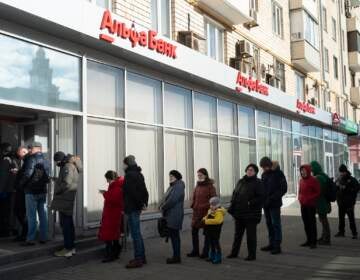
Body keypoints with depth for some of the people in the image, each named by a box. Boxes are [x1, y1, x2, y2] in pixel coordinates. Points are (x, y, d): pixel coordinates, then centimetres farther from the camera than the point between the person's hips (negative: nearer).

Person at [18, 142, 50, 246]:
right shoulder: (46, 161, 9)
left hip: (31, 191, -6)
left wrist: (21, 184, -4)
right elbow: (47, 176, 10)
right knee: (43, 215, 10)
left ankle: (30, 239, 0)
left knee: (31, 216, -2)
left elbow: (27, 174, -18)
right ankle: (43, 237, 15)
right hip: (43, 191, 6)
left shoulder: (31, 158, -12)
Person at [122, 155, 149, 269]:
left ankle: (138, 259, -1)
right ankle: (141, 257, 22)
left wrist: (140, 203, -13)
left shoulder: (130, 174, -14)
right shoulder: (138, 174, 15)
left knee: (135, 234, -5)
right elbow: (144, 190, 16)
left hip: (132, 208, -10)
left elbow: (133, 191, -21)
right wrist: (144, 202, 10)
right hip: (137, 208, 10)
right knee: (137, 233, 16)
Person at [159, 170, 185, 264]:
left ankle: (176, 257, 3)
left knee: (174, 236, -4)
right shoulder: (172, 186, 17)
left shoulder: (178, 187, -15)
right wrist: (162, 205, 2)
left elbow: (172, 200, -22)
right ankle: (176, 256, 21)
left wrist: (163, 207, -10)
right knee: (173, 236, 14)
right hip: (170, 216, 10)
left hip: (174, 216, -10)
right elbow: (166, 199, 20)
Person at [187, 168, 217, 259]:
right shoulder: (197, 185, 10)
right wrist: (193, 206, 6)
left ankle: (206, 252, 15)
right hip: (196, 212, 7)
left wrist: (205, 206, -18)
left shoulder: (210, 186, -9)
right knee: (194, 231, 9)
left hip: (206, 212, -6)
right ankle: (195, 251, 21)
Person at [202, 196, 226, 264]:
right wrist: (205, 219, 3)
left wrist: (207, 221, -30)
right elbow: (207, 217, 29)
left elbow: (217, 221, -34)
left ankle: (218, 258, 7)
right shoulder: (210, 211, 14)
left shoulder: (219, 212, -19)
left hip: (215, 231, -10)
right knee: (211, 244, 18)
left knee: (216, 244, -2)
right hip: (209, 231, 10)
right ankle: (212, 257, 30)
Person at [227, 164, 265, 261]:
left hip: (251, 214, -6)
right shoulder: (240, 182, 12)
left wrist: (251, 203, -22)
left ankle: (252, 254, 13)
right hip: (239, 213, 7)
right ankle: (234, 252, 28)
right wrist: (232, 207, 6)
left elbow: (261, 197, -14)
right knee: (238, 234, 17)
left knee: (251, 235, 1)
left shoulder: (258, 183, -7)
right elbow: (234, 194, 16)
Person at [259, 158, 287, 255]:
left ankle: (277, 246, 2)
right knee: (269, 224, 12)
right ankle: (271, 244, 21)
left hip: (274, 204, -7)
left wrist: (272, 198, -18)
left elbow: (283, 189, -13)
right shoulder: (264, 174, 11)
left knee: (276, 224, -3)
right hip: (266, 203, 7)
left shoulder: (278, 173, -9)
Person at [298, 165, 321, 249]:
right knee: (306, 223, 11)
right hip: (303, 205, 7)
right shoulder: (301, 180, 11)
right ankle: (309, 240, 20)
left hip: (311, 205, -7)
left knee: (312, 223, -3)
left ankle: (313, 242, 2)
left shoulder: (313, 180, -9)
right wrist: (300, 198, 3)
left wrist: (309, 199, -15)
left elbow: (318, 192, -9)